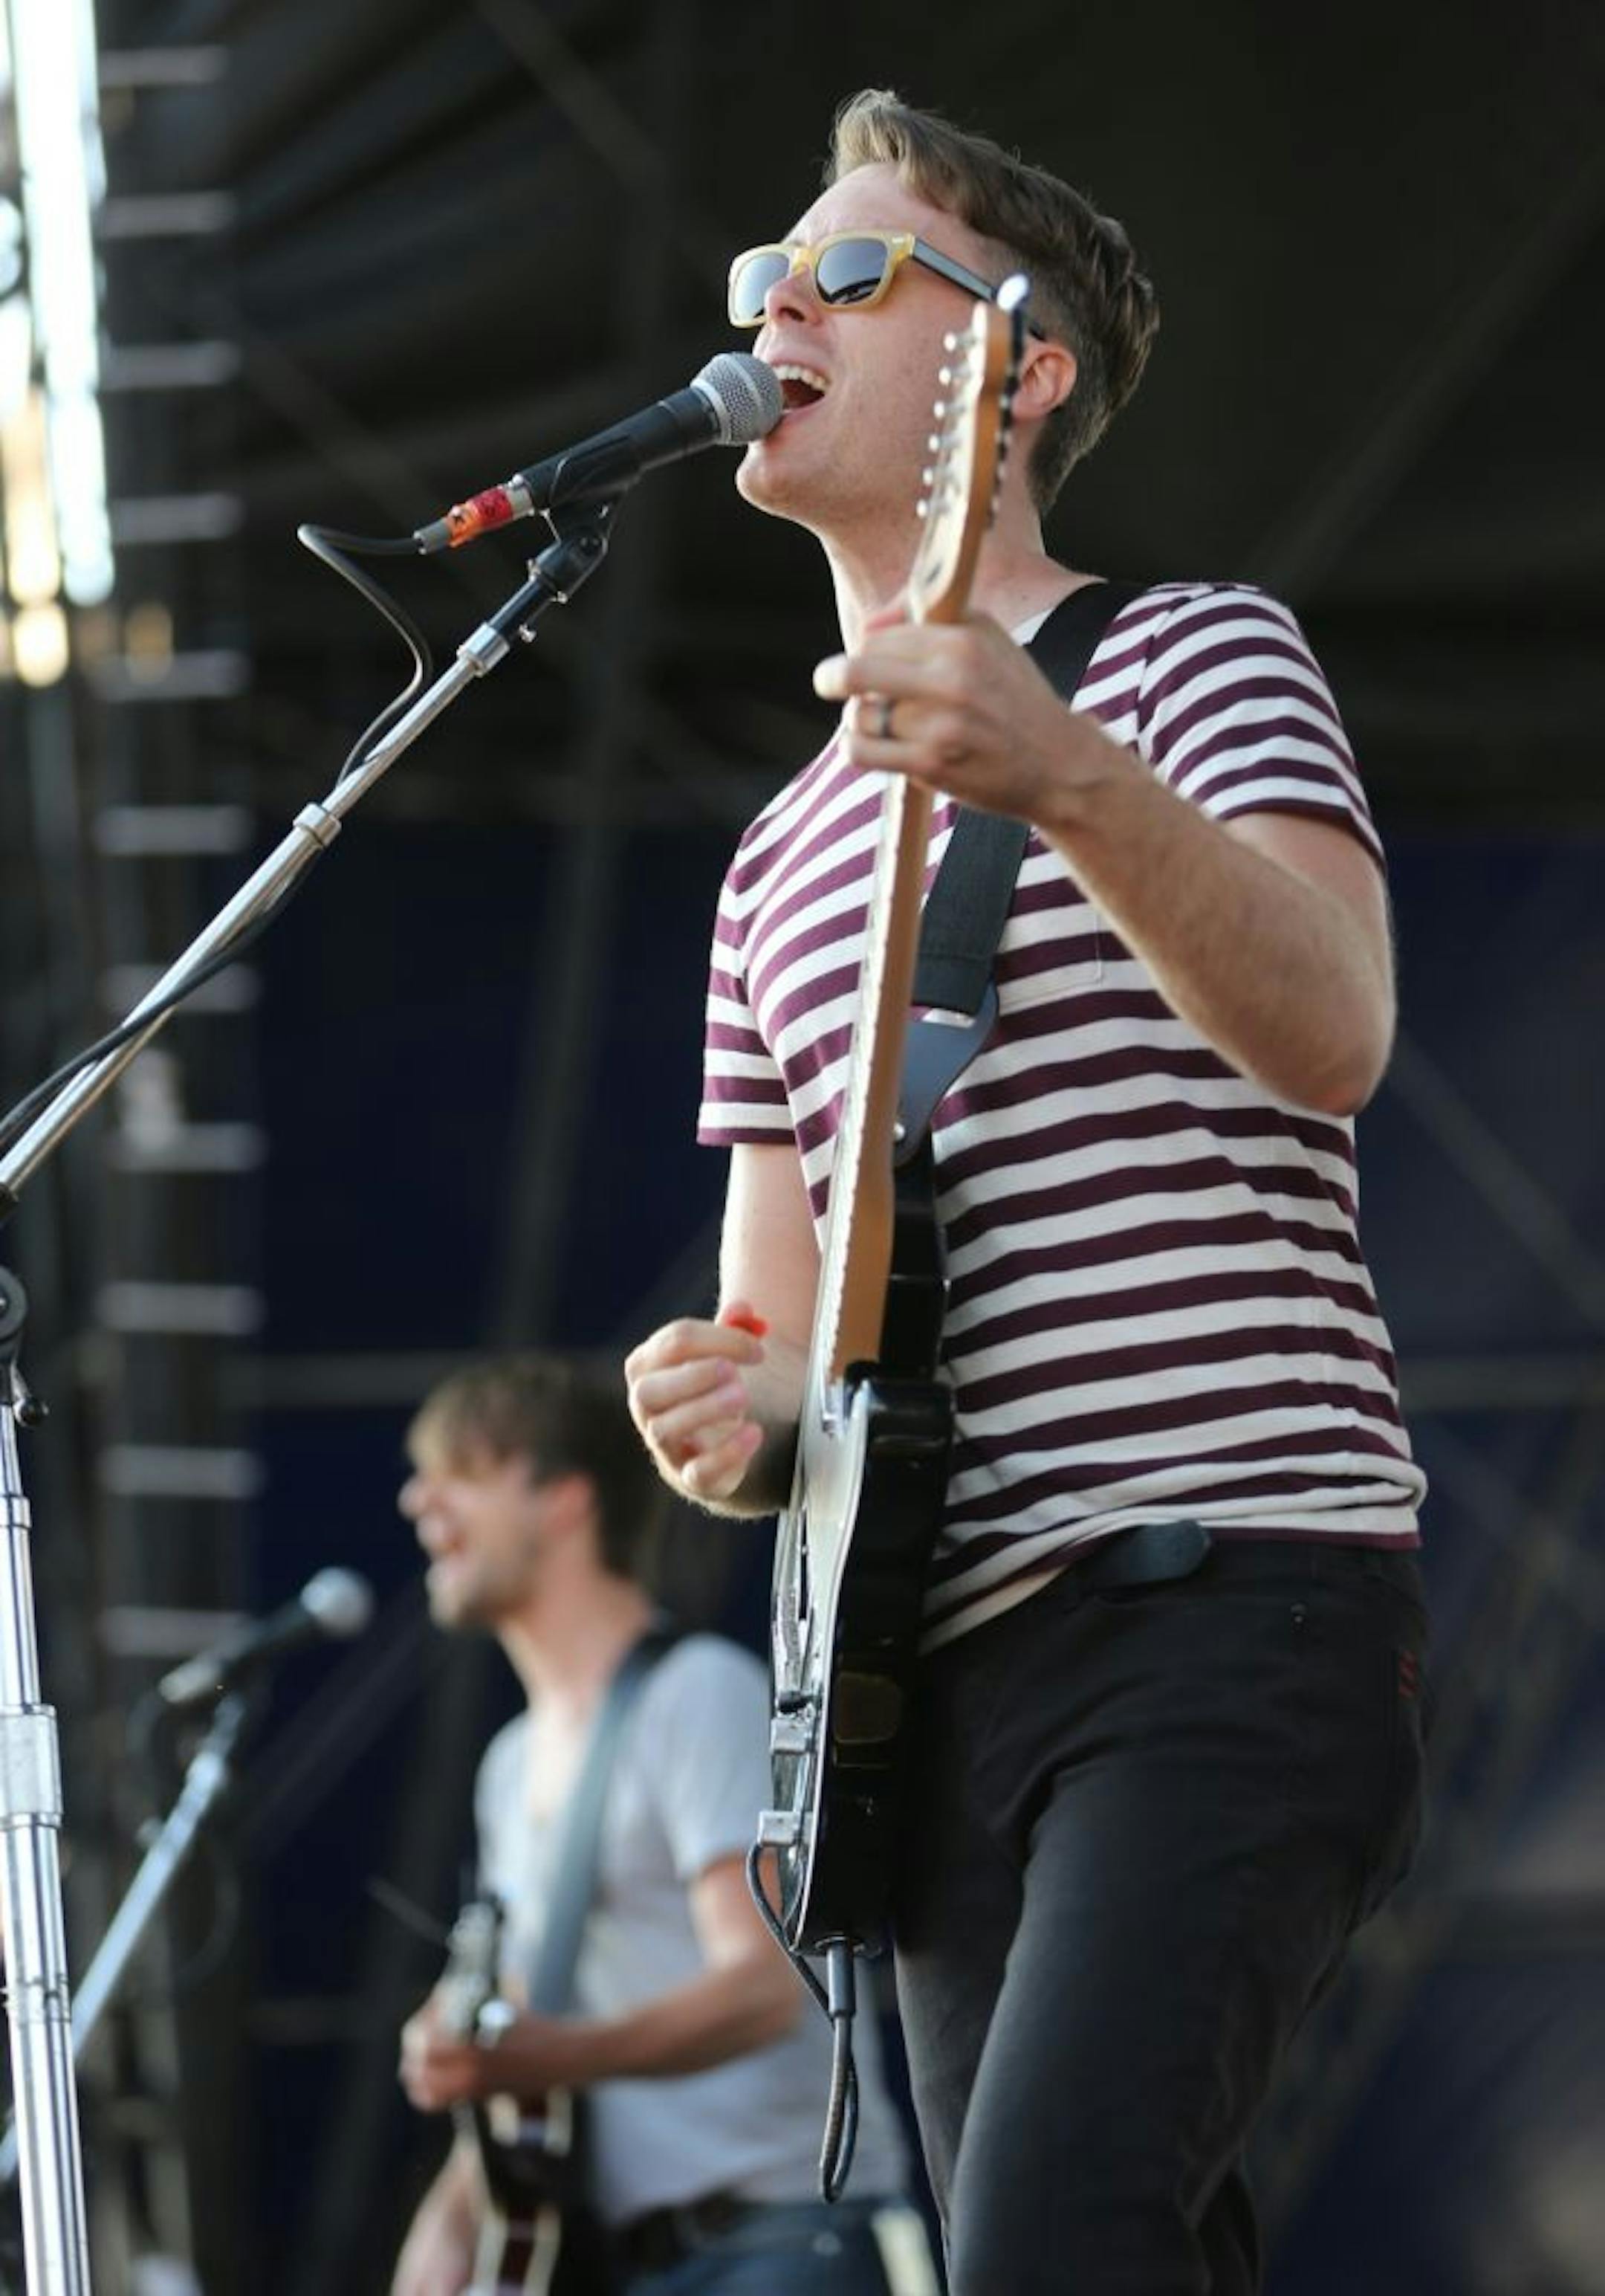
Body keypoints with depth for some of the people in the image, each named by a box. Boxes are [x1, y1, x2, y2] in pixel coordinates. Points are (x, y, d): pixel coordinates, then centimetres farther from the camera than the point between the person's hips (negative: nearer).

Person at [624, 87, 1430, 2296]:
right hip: (947, 1660, 8)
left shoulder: (1194, 653, 3)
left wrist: (1066, 780, -34)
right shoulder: (785, 863, 23)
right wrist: (732, 1413, -2)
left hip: (1224, 1603, -8)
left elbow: (1333, 1034, -17)